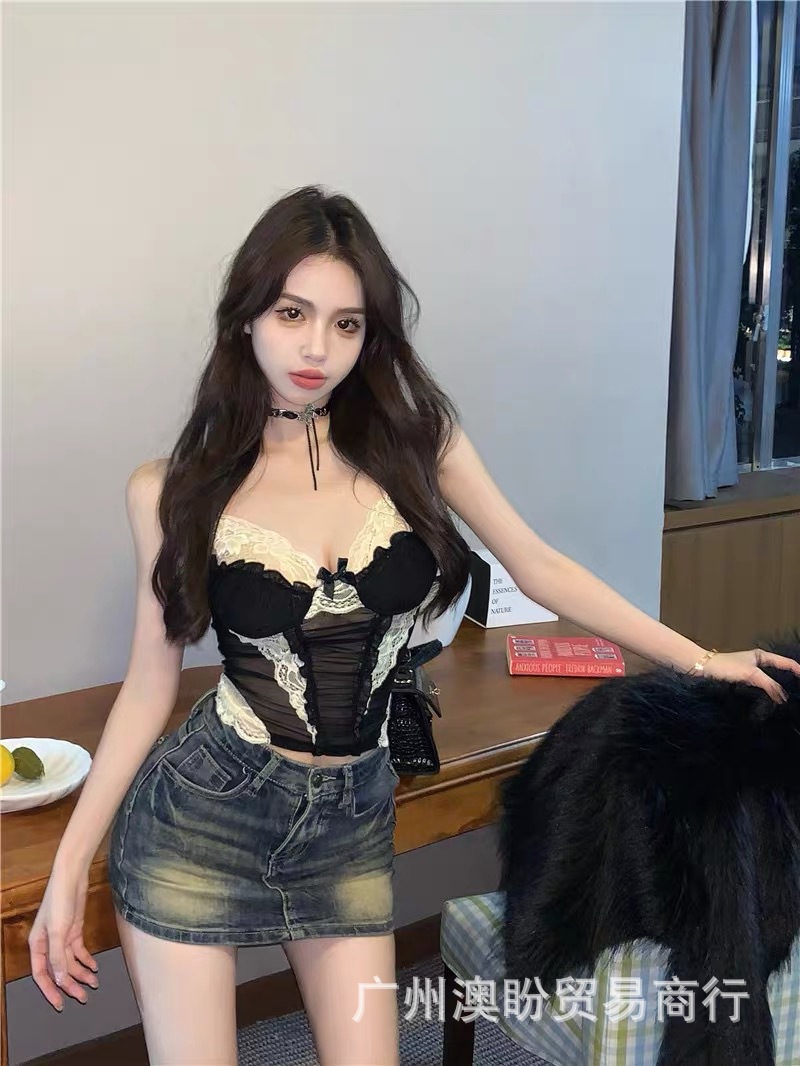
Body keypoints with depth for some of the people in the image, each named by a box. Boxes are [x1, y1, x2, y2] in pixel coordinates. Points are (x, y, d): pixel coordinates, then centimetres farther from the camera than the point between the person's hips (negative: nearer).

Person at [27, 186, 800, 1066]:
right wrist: (68, 869, -1)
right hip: (202, 809, -1)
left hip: (352, 819, 2)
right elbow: (149, 685, -2)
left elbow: (540, 569, 3)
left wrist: (700, 660, 5)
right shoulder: (170, 492, -8)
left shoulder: (414, 436, -5)